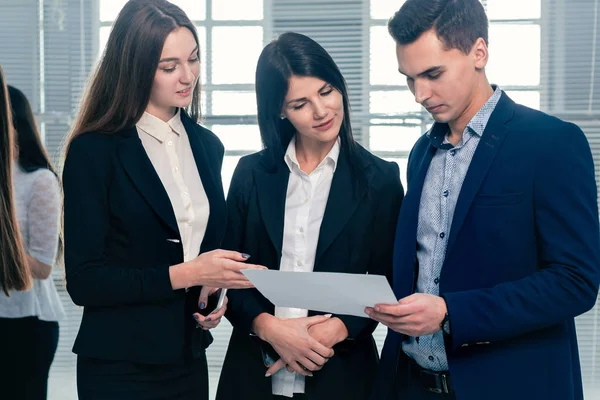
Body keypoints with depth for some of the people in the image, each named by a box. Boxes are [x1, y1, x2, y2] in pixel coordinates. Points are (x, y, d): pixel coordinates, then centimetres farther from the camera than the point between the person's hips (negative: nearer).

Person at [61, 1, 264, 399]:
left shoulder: (207, 146, 6)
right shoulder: (94, 150, -11)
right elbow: (84, 281, -14)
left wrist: (217, 286, -4)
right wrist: (183, 275, -21)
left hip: (190, 361, 5)